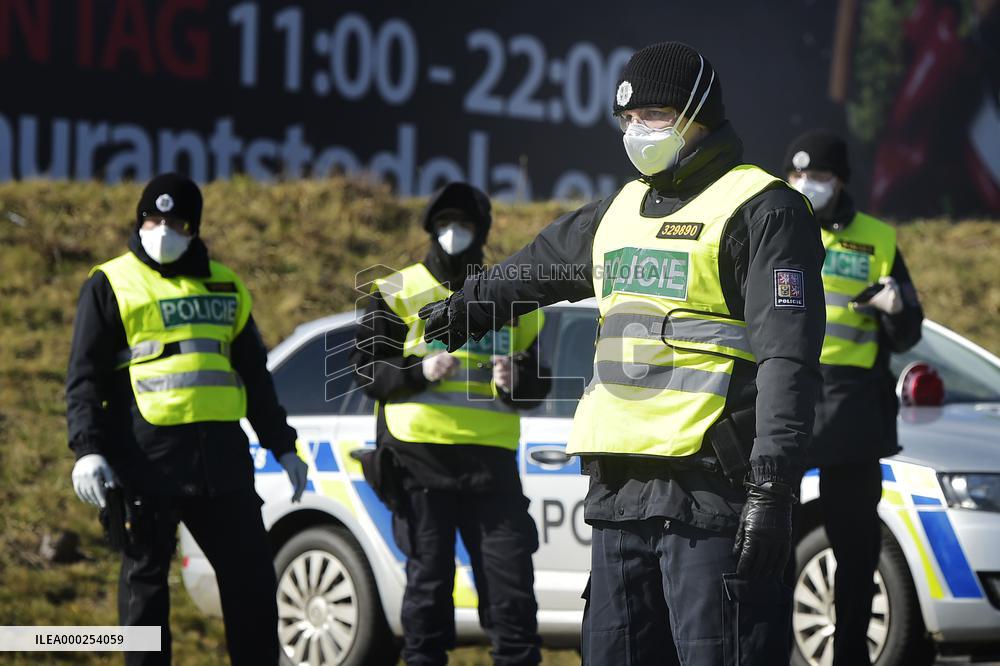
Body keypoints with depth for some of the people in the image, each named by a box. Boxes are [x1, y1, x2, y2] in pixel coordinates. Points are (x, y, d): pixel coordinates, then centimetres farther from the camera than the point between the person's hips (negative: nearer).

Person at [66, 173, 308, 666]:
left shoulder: (224, 287, 17)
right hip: (147, 456, -4)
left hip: (220, 454, 4)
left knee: (251, 573, 3)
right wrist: (88, 449, -14)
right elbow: (85, 376, -1)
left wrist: (282, 445, 20)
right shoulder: (111, 286, 4)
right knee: (146, 575, 1)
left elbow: (254, 374, 23)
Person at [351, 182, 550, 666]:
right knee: (428, 577, 0)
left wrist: (515, 379, -6)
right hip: (420, 456, -2)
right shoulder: (398, 294, 8)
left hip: (490, 459, 2)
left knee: (511, 576, -4)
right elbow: (368, 370, 1)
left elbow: (537, 384, 17)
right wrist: (419, 371, -16)